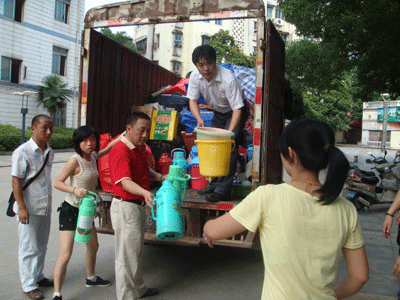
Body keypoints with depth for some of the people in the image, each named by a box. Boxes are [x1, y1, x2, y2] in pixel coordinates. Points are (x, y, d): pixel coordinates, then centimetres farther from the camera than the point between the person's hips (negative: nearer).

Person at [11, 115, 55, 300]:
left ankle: (38, 277, 34)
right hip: (29, 209, -7)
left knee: (41, 246, 18)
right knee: (29, 248, 4)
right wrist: (22, 207, -19)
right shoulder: (22, 152, -14)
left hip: (45, 207, 7)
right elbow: (16, 181, -15)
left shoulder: (49, 152, 7)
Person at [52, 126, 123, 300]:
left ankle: (91, 278, 45)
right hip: (70, 210, -8)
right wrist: (75, 190, -35)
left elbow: (108, 148, 22)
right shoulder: (75, 160, -18)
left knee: (93, 247, 23)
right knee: (65, 255, -12)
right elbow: (57, 183, -19)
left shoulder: (93, 157, 3)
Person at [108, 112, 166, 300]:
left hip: (139, 205, 10)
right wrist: (144, 192, -50)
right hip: (125, 206, -10)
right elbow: (125, 182, -33)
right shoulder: (120, 150, -22)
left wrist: (162, 177, 8)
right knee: (127, 253, 1)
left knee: (137, 249, 22)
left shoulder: (141, 148, 8)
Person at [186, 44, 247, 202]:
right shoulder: (195, 76, -17)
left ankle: (223, 190, -17)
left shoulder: (228, 79, -34)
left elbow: (237, 109, -33)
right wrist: (199, 119, -31)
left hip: (235, 112, -6)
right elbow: (192, 100, -11)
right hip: (218, 113, 6)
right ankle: (214, 184, 16)